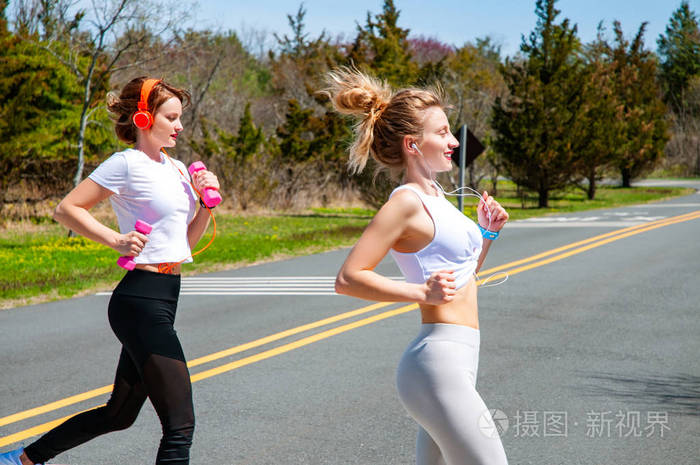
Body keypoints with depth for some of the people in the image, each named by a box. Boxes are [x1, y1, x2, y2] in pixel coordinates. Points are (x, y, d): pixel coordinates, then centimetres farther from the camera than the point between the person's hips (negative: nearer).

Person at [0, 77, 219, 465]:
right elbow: (66, 209, -9)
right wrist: (116, 240, -17)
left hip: (161, 301, 9)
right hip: (141, 299, -9)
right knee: (180, 424, -12)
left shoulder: (176, 169, 16)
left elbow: (188, 239, 19)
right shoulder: (127, 164, -9)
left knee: (119, 414, 20)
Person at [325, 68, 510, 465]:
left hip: (455, 361, 10)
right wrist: (422, 292, -23)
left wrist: (488, 233, 12)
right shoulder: (407, 202, -12)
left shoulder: (434, 195, 16)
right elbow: (348, 278, -19)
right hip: (437, 362, -10)